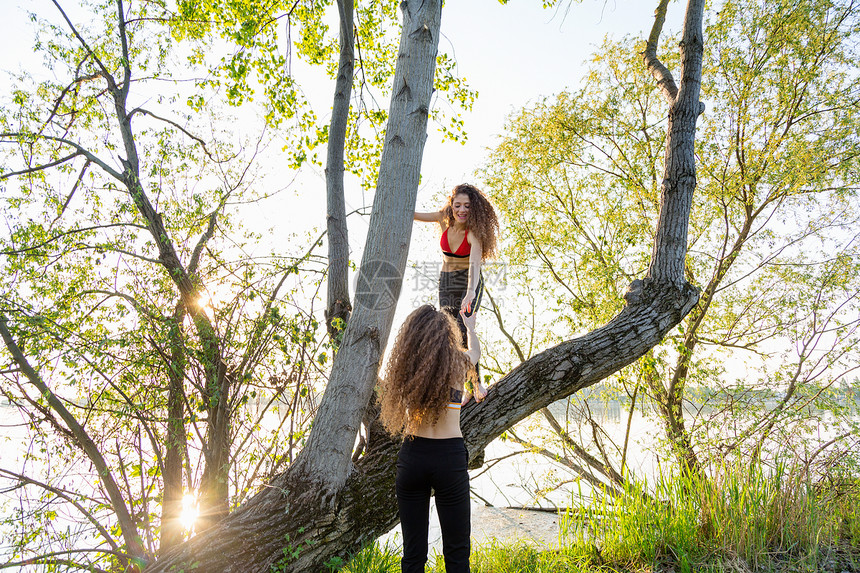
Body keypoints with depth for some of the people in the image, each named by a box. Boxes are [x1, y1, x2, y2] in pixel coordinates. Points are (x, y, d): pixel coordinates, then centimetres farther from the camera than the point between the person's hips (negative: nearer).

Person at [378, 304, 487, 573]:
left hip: (412, 457, 3)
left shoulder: (405, 367, -2)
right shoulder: (457, 364, -5)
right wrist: (470, 326, 41)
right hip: (449, 456, -2)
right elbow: (475, 351, 20)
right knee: (456, 551, 8)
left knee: (413, 551, 12)